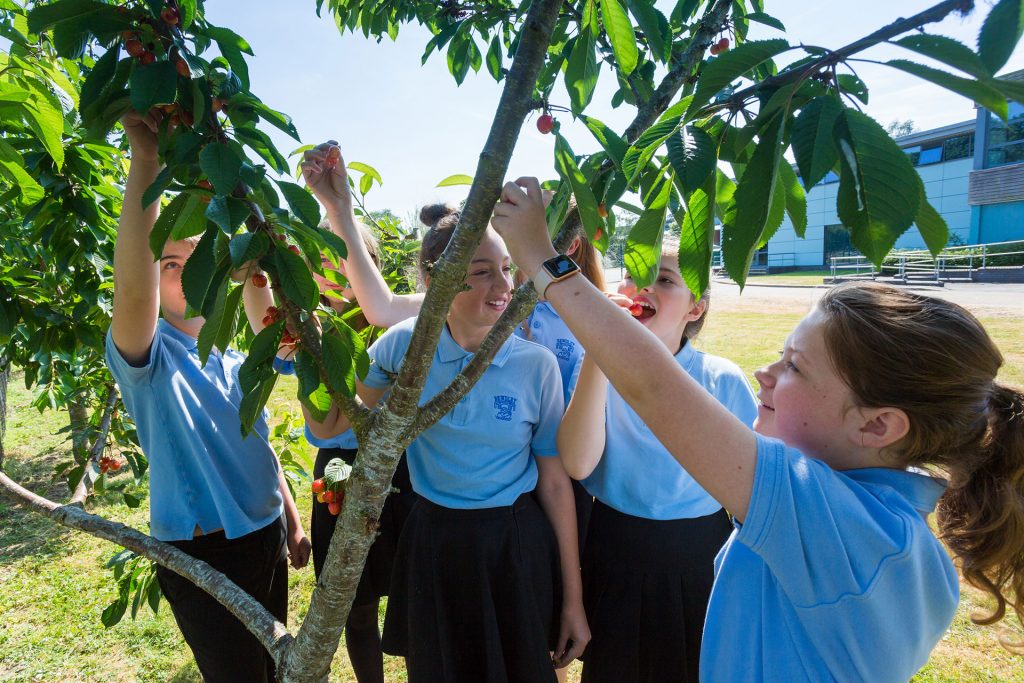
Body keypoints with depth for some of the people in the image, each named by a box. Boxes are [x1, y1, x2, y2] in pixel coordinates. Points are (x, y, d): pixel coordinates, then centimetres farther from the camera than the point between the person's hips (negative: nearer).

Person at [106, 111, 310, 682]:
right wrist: (147, 157, -43)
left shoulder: (235, 361, 6)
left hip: (268, 538, 6)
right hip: (203, 554, -6)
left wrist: (292, 523, 14)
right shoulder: (149, 357, -13)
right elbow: (134, 288, -35)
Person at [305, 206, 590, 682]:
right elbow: (327, 425, 1)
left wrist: (573, 598, -1)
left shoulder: (536, 364, -13)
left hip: (515, 548, -1)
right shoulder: (406, 344, -9)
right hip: (432, 545, 2)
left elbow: (554, 481, -6)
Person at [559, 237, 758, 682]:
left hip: (700, 557, 0)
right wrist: (598, 352, -30)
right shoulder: (600, 371, -10)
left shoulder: (723, 380, -12)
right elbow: (578, 465, -25)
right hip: (616, 553, 1)